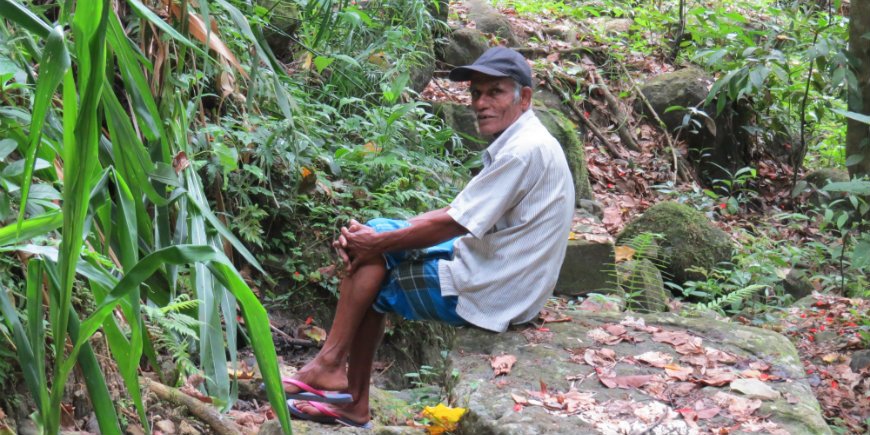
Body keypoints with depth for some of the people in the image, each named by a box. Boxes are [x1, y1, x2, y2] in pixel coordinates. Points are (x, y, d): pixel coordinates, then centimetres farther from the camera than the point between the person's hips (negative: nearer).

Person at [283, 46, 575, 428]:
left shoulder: (524, 150, -20)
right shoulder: (516, 143, 11)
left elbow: (451, 225, -22)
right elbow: (456, 213, 10)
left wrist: (377, 243, -10)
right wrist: (373, 236, 0)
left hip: (488, 293, -10)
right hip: (491, 274, 10)